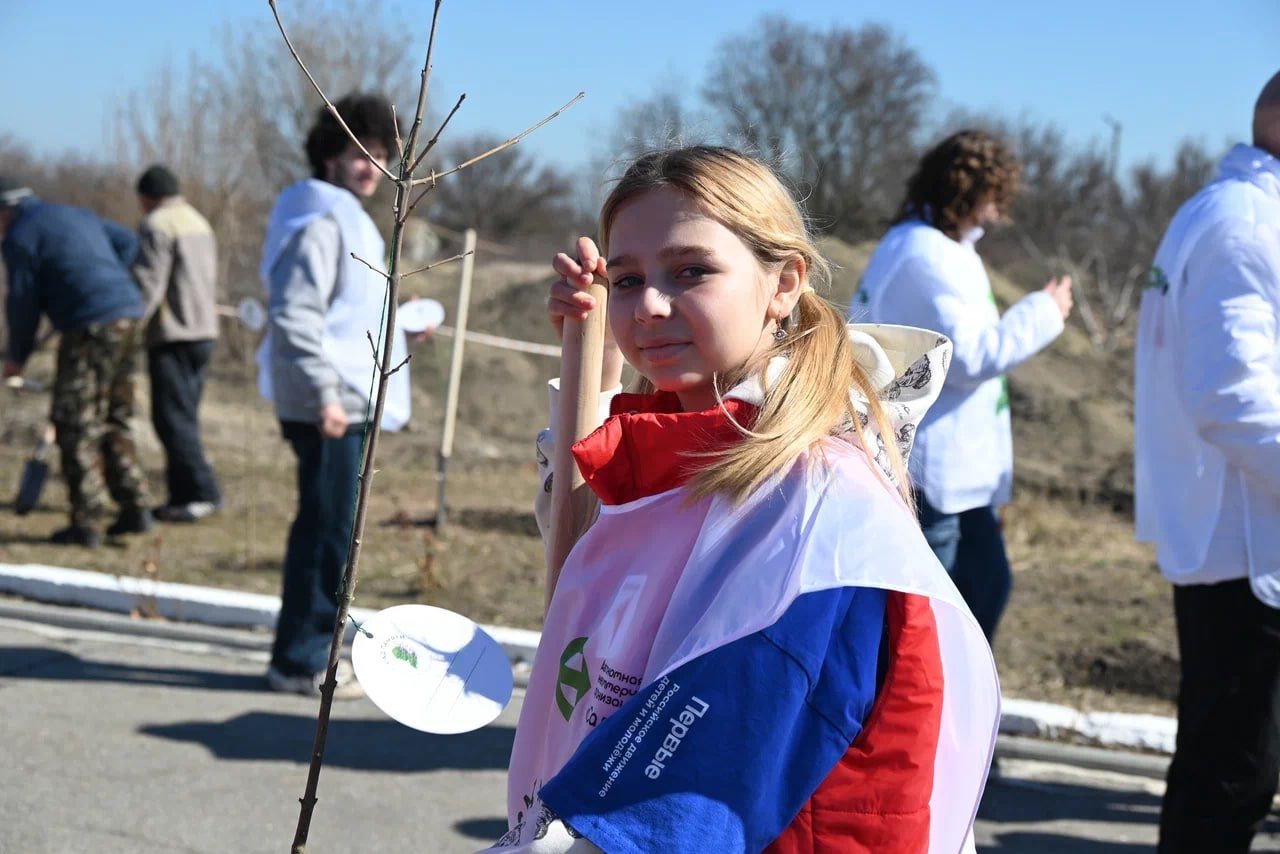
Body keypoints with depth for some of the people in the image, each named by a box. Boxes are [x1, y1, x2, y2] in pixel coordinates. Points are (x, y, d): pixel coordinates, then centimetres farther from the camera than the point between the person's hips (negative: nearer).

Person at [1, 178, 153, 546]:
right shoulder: (75, 214, 21)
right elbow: (127, 242, 24)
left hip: (90, 326, -8)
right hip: (128, 314, 8)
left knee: (75, 426, -2)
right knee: (114, 422, 17)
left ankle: (85, 524, -3)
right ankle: (136, 509, 16)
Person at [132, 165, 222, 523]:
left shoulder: (156, 226, -10)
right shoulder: (199, 221, 19)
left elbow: (148, 283, -17)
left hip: (172, 335, -9)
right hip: (204, 331, 9)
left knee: (173, 416, -8)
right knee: (184, 415, 11)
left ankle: (202, 491, -12)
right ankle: (183, 494, 12)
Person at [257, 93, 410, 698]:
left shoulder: (347, 219, 19)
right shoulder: (321, 222, -13)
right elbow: (294, 314, -22)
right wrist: (325, 392, -26)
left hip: (347, 401, 11)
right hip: (328, 404, -11)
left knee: (326, 529, 15)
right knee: (327, 530, -6)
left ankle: (311, 650, 25)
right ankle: (301, 660, 2)